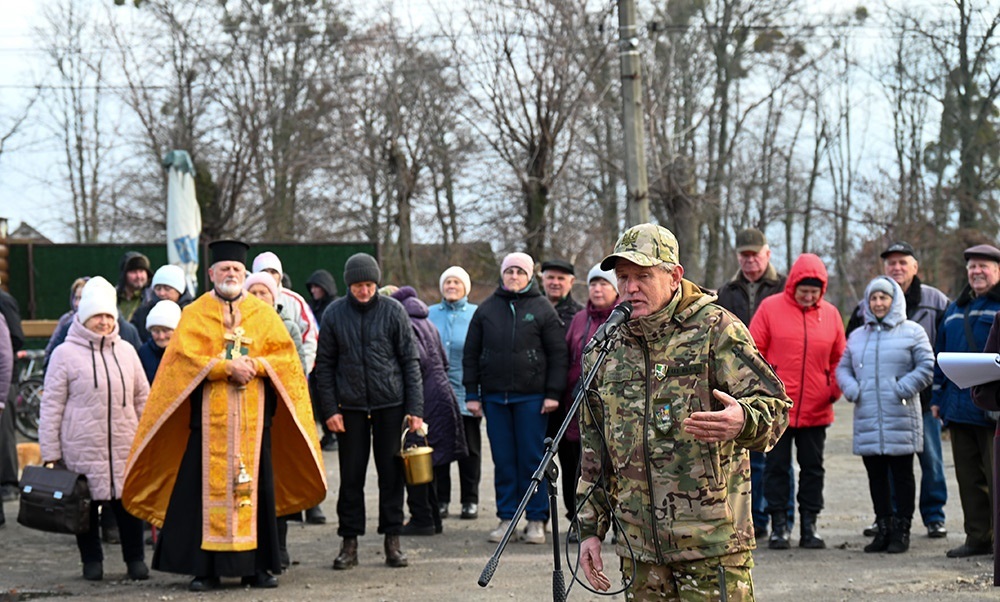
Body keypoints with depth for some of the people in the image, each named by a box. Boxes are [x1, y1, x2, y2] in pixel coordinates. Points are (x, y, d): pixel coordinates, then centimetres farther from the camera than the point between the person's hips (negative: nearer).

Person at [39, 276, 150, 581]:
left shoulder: (126, 351, 11)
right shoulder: (65, 353, 0)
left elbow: (142, 398, 19)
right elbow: (51, 405, 0)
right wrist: (50, 451, -3)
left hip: (125, 446, 3)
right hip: (81, 448, -2)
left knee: (128, 502, 2)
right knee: (86, 505, 4)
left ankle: (135, 559, 15)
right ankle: (92, 560, 18)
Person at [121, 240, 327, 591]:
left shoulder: (263, 314, 11)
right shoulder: (194, 314, 6)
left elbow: (286, 356, 3)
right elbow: (185, 358, -7)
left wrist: (254, 364, -13)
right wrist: (228, 367, -16)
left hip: (253, 419, 2)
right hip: (209, 419, -2)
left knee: (255, 487, 2)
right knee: (208, 490, -3)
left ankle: (257, 566, 9)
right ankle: (205, 568, 2)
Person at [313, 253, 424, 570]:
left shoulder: (393, 311, -1)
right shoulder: (334, 314, 1)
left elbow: (410, 361, 0)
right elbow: (324, 365, 5)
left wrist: (415, 408, -5)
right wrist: (329, 409, -3)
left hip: (390, 403, -1)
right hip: (350, 406, 1)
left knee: (391, 472, 4)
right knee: (351, 475, 3)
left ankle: (392, 540, 12)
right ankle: (349, 541, 10)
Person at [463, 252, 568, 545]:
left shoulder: (542, 309, 4)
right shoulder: (487, 309, 10)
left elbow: (558, 353, 3)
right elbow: (471, 353, 12)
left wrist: (553, 393, -4)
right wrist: (472, 394, 6)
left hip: (531, 397, -2)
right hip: (494, 397, 3)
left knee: (533, 459, 0)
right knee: (503, 460, 6)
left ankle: (536, 520, 6)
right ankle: (506, 517, 12)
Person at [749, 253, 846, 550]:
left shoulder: (830, 314, 5)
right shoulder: (770, 308, -3)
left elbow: (839, 358, 14)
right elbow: (753, 352, -2)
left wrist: (835, 389, 2)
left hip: (816, 410, 3)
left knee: (813, 468, 8)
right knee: (777, 466, 4)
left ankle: (809, 526, 16)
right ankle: (779, 525, 11)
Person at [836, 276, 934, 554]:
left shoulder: (912, 332, 3)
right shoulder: (857, 336, 17)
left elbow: (926, 367, -1)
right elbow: (843, 368, 19)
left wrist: (902, 389, -13)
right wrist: (851, 390, 0)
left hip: (901, 418, -4)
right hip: (867, 419, 5)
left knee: (901, 475, -1)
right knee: (876, 476, 8)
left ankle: (902, 531, 5)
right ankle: (883, 529, 15)